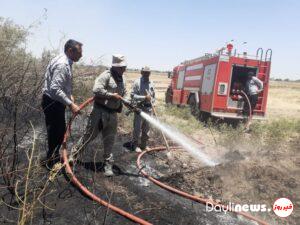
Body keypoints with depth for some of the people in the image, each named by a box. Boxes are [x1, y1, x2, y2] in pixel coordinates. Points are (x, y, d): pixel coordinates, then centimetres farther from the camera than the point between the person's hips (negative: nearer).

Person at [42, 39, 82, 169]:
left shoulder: (66, 62, 9)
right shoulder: (62, 64, -24)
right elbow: (55, 89, -33)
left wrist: (70, 95, 12)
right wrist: (70, 104, -35)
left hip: (56, 102, 10)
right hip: (52, 103, -10)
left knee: (60, 130, 19)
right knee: (56, 132, 2)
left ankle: (54, 157, 37)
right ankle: (51, 162, 19)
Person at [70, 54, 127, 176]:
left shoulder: (121, 79, 15)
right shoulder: (106, 75, -11)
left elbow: (124, 93, 25)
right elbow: (96, 89, -24)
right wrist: (112, 95, -19)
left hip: (112, 114, 7)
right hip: (100, 111, -6)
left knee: (109, 140, 10)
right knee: (89, 135, 4)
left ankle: (108, 165, 21)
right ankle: (74, 154, 26)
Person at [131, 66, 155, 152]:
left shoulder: (151, 83, 11)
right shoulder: (137, 82, -6)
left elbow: (153, 95, 22)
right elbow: (133, 95, -11)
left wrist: (151, 102, 7)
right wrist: (144, 97, -18)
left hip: (148, 109, 5)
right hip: (139, 108, -5)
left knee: (146, 128, 12)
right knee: (137, 128, 0)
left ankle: (144, 144, 25)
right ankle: (135, 145, 15)